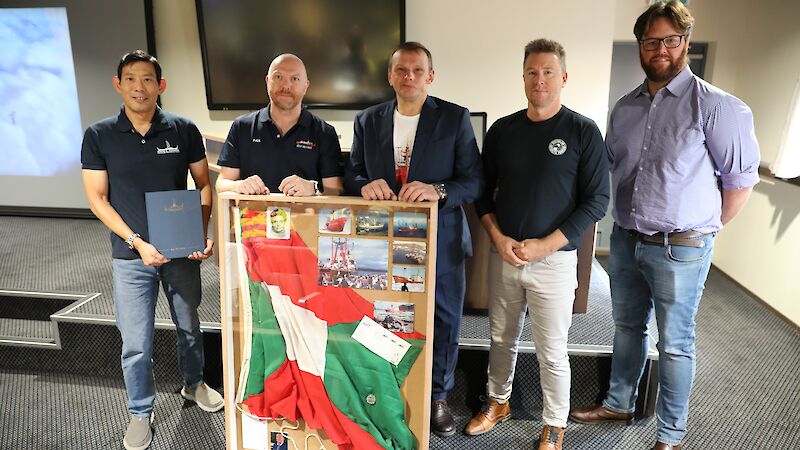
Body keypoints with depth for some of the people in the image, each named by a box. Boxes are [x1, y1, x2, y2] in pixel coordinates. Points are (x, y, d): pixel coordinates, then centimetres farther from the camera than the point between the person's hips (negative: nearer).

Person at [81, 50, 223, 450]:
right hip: (131, 255, -1)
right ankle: (140, 413, 29)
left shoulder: (183, 130, -4)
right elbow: (97, 199, -4)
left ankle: (194, 384, 45)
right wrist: (137, 242, -15)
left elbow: (204, 185, 2)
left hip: (183, 251, 1)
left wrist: (201, 235, -12)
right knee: (136, 343, 6)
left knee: (188, 326, 19)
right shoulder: (99, 136, -5)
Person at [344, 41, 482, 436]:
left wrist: (438, 190, -25)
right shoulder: (368, 120, 5)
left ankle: (437, 396, 35)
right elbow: (350, 174, 8)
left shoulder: (455, 118, -3)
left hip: (440, 242, -1)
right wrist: (364, 184, -16)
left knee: (443, 322, 12)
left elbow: (474, 180, -5)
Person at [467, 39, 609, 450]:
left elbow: (596, 200, -7)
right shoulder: (502, 130, 5)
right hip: (503, 255, 3)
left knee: (552, 353, 6)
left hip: (554, 258, -3)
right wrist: (499, 238, -6)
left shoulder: (583, 132, -5)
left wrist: (544, 245, -14)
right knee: (502, 339, 16)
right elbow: (483, 189, 10)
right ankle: (497, 402, 39)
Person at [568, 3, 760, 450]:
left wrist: (704, 230, -1)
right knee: (628, 327, 20)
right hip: (625, 241, 6)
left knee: (675, 343, 7)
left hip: (680, 250, -5)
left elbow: (741, 179, -7)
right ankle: (619, 403, 39)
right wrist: (628, 222, 13)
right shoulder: (625, 108, 6)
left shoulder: (716, 106, -11)